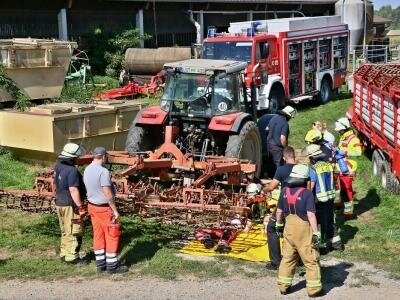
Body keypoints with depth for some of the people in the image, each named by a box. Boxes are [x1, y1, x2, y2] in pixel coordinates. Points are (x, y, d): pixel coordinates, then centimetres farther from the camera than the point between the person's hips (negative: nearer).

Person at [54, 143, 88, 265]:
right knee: (74, 232, 1)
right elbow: (73, 190, -24)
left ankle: (64, 254, 26)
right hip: (70, 205, -9)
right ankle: (72, 257, 6)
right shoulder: (72, 170, -22)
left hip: (59, 203, 9)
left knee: (65, 232, 19)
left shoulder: (57, 166, 5)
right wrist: (80, 207, -21)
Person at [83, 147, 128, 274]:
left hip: (92, 206, 8)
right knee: (112, 235, 2)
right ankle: (112, 265, 7)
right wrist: (115, 210, -17)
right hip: (104, 208, -8)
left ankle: (100, 264, 19)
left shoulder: (87, 170, 4)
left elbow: (90, 188, 11)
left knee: (98, 235, 13)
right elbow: (107, 193, -23)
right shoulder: (103, 171, -22)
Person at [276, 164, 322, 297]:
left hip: (289, 227, 6)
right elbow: (311, 215, -20)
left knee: (287, 257, 17)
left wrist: (279, 225, 24)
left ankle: (283, 286, 22)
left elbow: (279, 211, 9)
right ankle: (314, 288, 9)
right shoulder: (307, 193, -16)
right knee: (311, 260, 5)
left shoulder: (285, 191, 2)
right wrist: (316, 233, -16)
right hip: (303, 229, -6)